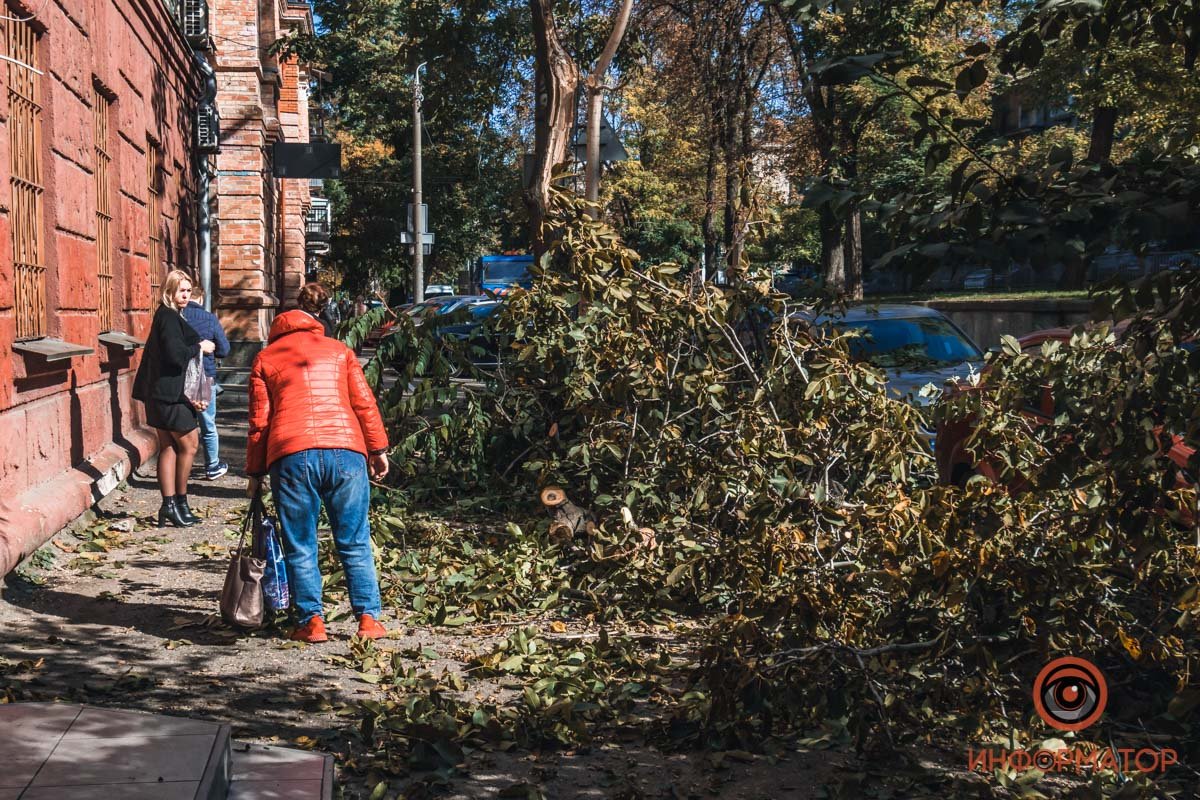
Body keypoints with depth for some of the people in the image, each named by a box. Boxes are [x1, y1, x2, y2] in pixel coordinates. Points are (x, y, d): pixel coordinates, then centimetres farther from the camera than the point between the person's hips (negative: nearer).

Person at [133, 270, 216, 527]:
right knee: (189, 444, -1)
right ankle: (179, 503, 7)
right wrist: (200, 347, -7)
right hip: (169, 393, -10)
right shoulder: (169, 317, -13)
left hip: (160, 392, 10)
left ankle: (169, 505, 11)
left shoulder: (167, 316, 18)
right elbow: (176, 355, -23)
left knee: (168, 446, 9)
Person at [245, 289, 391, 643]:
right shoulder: (339, 350, 21)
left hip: (291, 456, -1)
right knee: (355, 543, 9)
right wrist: (378, 449, 15)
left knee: (301, 547, 9)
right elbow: (364, 403, 11)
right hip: (346, 451, 1)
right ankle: (369, 618, 7)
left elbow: (259, 422, 13)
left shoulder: (265, 358, 18)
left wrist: (255, 472, 19)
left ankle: (311, 621, 7)